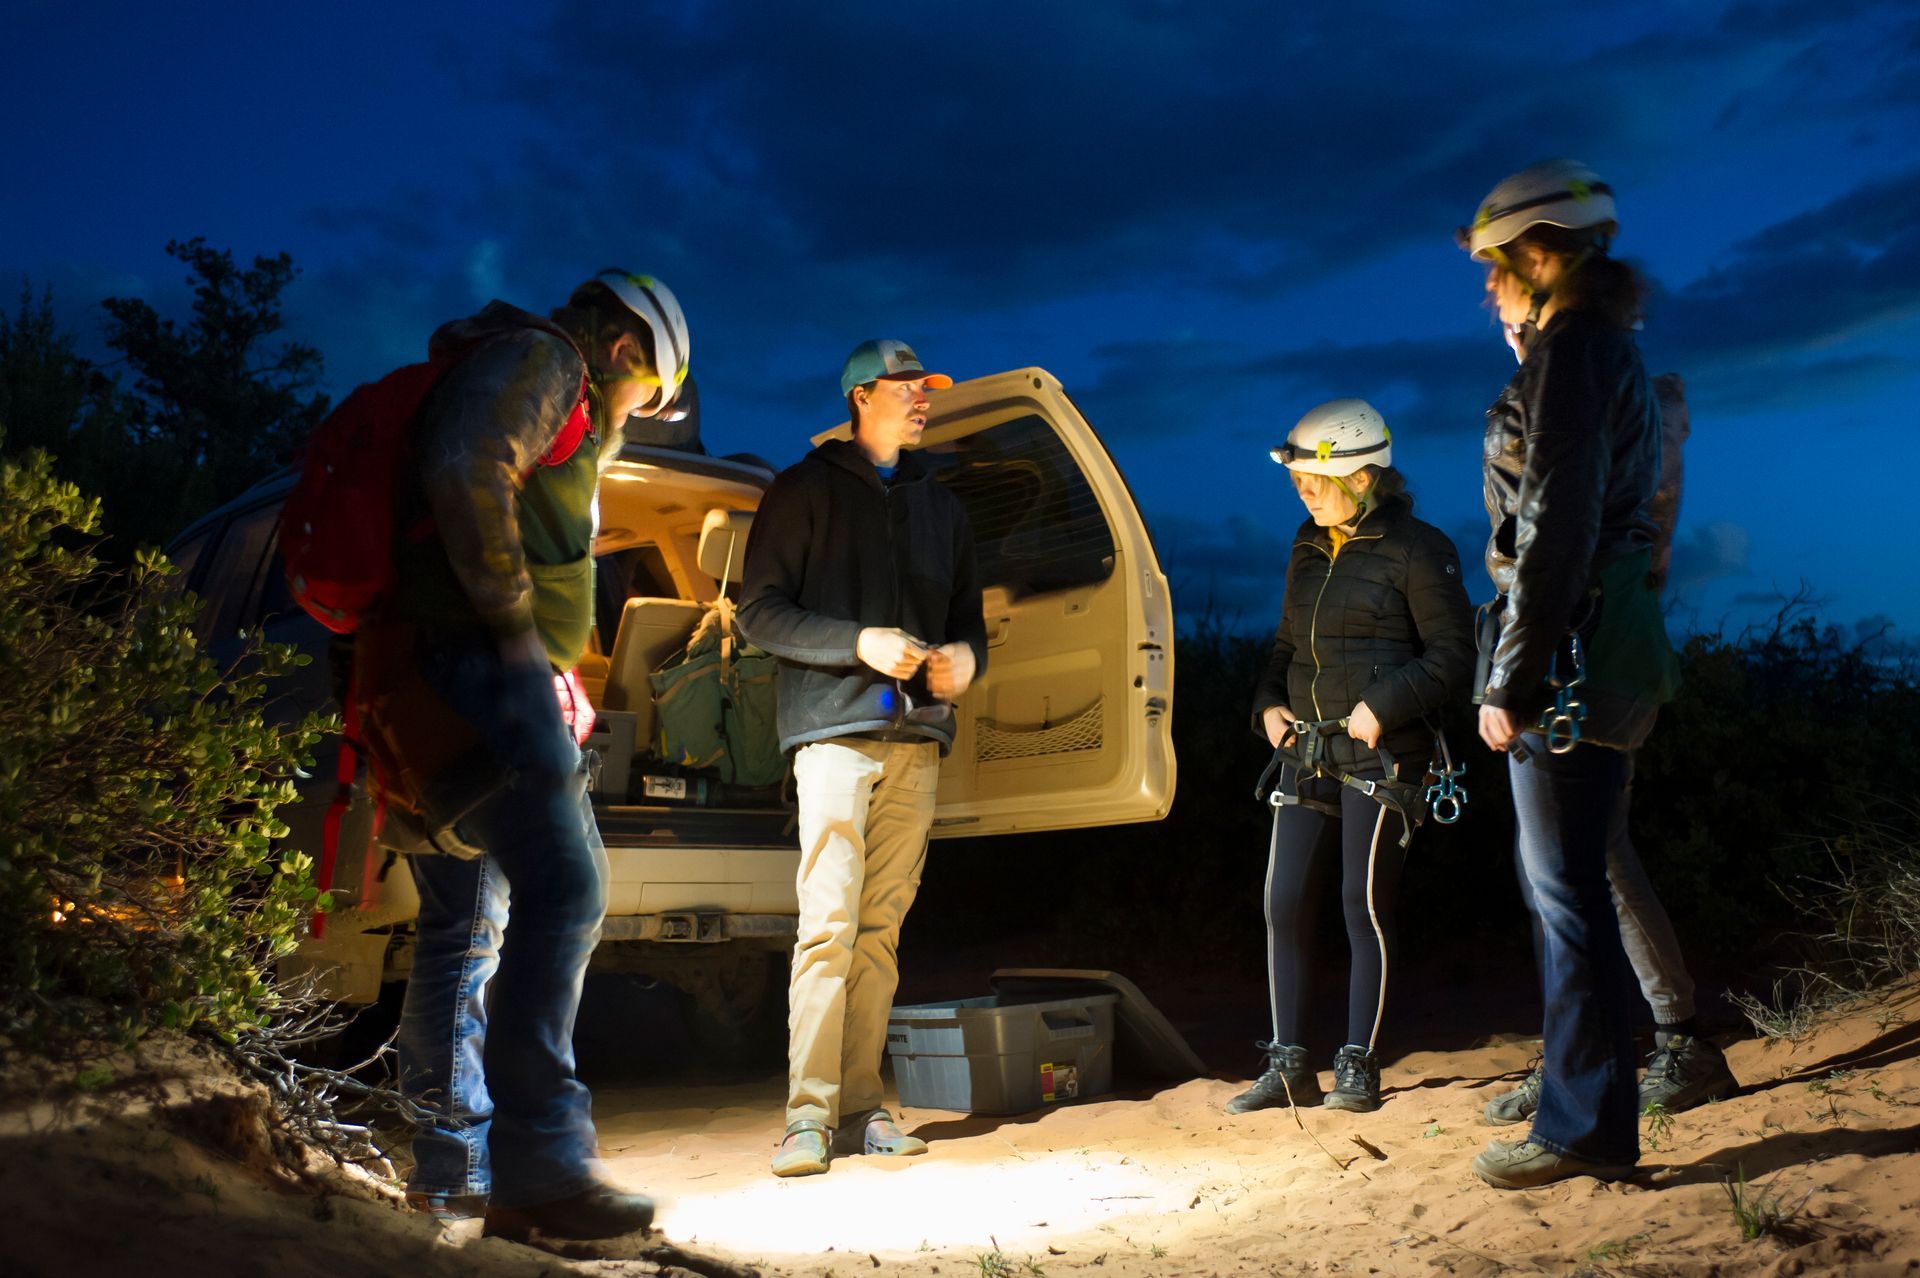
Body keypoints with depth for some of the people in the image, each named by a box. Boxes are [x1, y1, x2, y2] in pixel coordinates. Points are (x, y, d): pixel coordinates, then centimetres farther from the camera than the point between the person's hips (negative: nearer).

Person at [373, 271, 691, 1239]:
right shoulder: (537, 361, -1)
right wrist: (516, 624, -16)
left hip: (456, 683, 11)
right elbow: (465, 474, -21)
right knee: (561, 886, -19)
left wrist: (546, 678, 15)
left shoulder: (559, 406, 29)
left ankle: (454, 1168, 20)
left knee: (469, 921, 12)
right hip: (475, 661, -11)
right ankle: (539, 1166, -20)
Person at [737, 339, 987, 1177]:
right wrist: (861, 642, -13)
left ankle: (860, 1110, 9)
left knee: (882, 928, 4)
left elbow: (968, 616, 25)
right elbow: (758, 611, -1)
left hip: (917, 738, 5)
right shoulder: (805, 491, 6)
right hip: (834, 731, -5)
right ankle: (808, 1116, -5)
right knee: (829, 922, -11)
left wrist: (965, 656, 1)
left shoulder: (941, 507, 23)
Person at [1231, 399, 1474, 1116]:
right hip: (1308, 753, 7)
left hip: (1381, 756, -6)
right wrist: (1269, 706, 6)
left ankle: (1358, 1067, 11)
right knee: (1284, 906, 3)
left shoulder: (1416, 549, -5)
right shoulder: (1307, 553, 16)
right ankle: (1288, 1065, 13)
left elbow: (1452, 655, -7)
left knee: (1365, 906, -2)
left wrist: (1382, 707, -17)